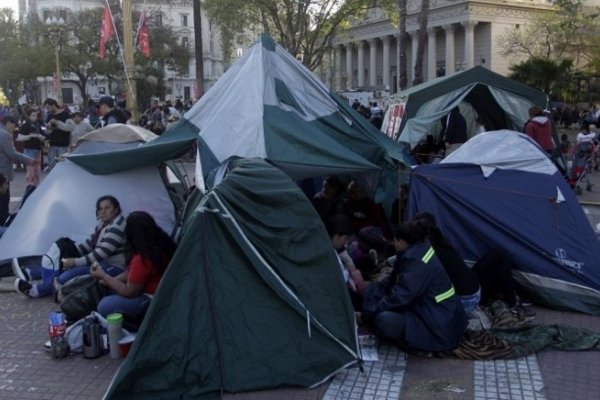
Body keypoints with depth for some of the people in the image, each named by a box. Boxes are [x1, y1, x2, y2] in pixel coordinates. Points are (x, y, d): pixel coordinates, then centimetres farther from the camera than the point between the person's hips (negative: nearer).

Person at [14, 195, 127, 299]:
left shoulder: (117, 227, -21)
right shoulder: (103, 223, 11)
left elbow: (102, 254, -24)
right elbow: (90, 243, 18)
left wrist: (76, 262, -22)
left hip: (113, 268, -10)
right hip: (102, 263, 10)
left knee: (74, 272, -26)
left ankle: (35, 291, -26)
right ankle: (29, 274, 4)